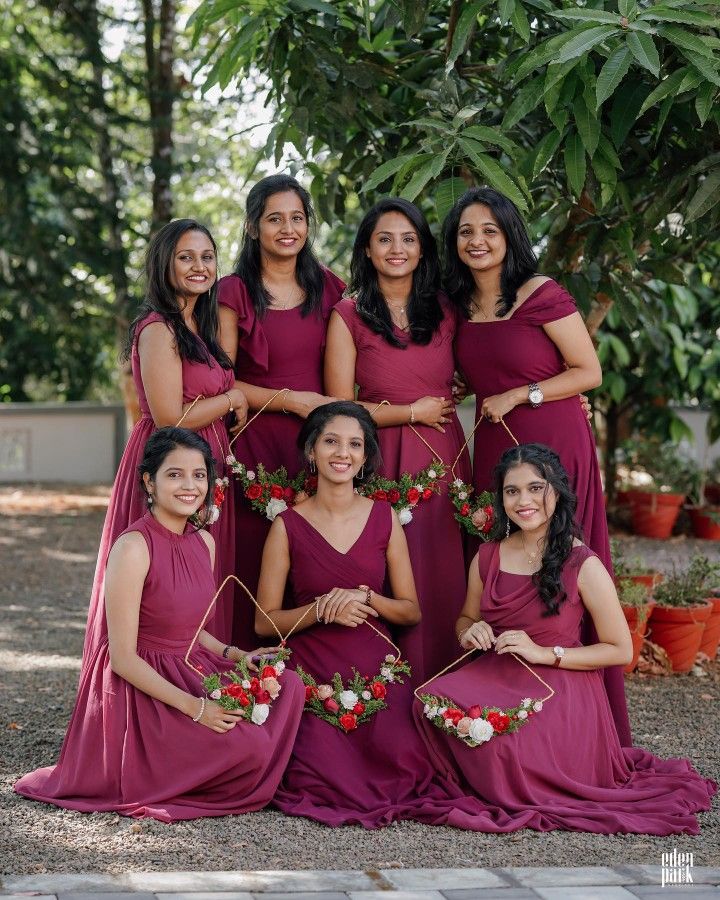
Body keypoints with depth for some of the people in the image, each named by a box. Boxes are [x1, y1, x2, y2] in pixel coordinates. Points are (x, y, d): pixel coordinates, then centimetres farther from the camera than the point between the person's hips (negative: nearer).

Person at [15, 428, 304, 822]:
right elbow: (123, 657, -19)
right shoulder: (133, 548, -18)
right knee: (246, 744, -24)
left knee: (288, 685, -9)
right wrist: (193, 707, -23)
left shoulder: (204, 542, 7)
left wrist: (236, 655, 0)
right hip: (142, 690, -8)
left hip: (192, 672, 9)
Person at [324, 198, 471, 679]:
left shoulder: (444, 310, 11)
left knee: (445, 579, 1)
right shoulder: (348, 315, 0)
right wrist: (412, 412, -5)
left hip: (444, 459, 3)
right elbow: (341, 409, -4)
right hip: (382, 463, -3)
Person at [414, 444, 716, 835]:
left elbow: (620, 650, -4)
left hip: (559, 690, -4)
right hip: (495, 680, 4)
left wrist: (544, 653, -13)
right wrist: (469, 633, -2)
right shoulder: (487, 558, 7)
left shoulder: (582, 565, -7)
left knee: (507, 747, -35)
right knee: (432, 701, -28)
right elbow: (466, 618, 24)